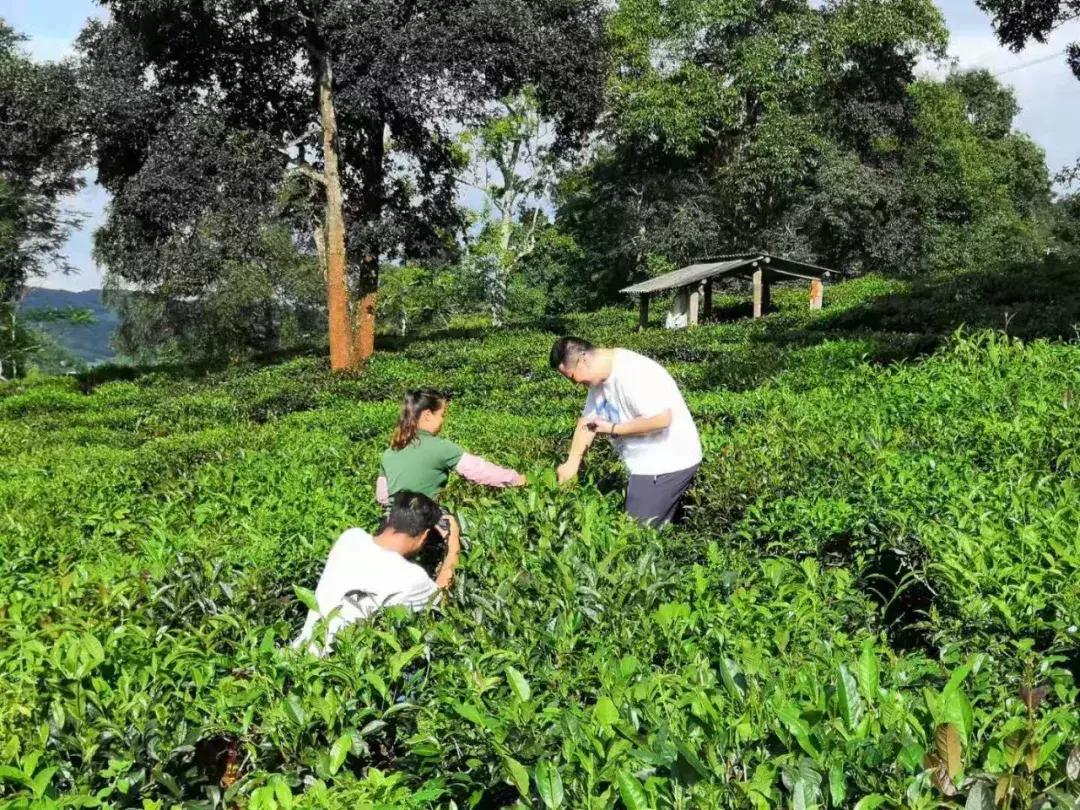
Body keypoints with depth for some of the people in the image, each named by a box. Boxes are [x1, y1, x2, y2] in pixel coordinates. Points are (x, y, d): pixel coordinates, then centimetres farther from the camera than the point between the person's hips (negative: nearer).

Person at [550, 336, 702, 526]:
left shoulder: (633, 374, -25)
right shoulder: (600, 377, 5)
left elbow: (662, 418, -30)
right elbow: (588, 420, 11)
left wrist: (613, 429, -20)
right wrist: (572, 463, 4)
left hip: (669, 462, -10)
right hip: (649, 463, 10)